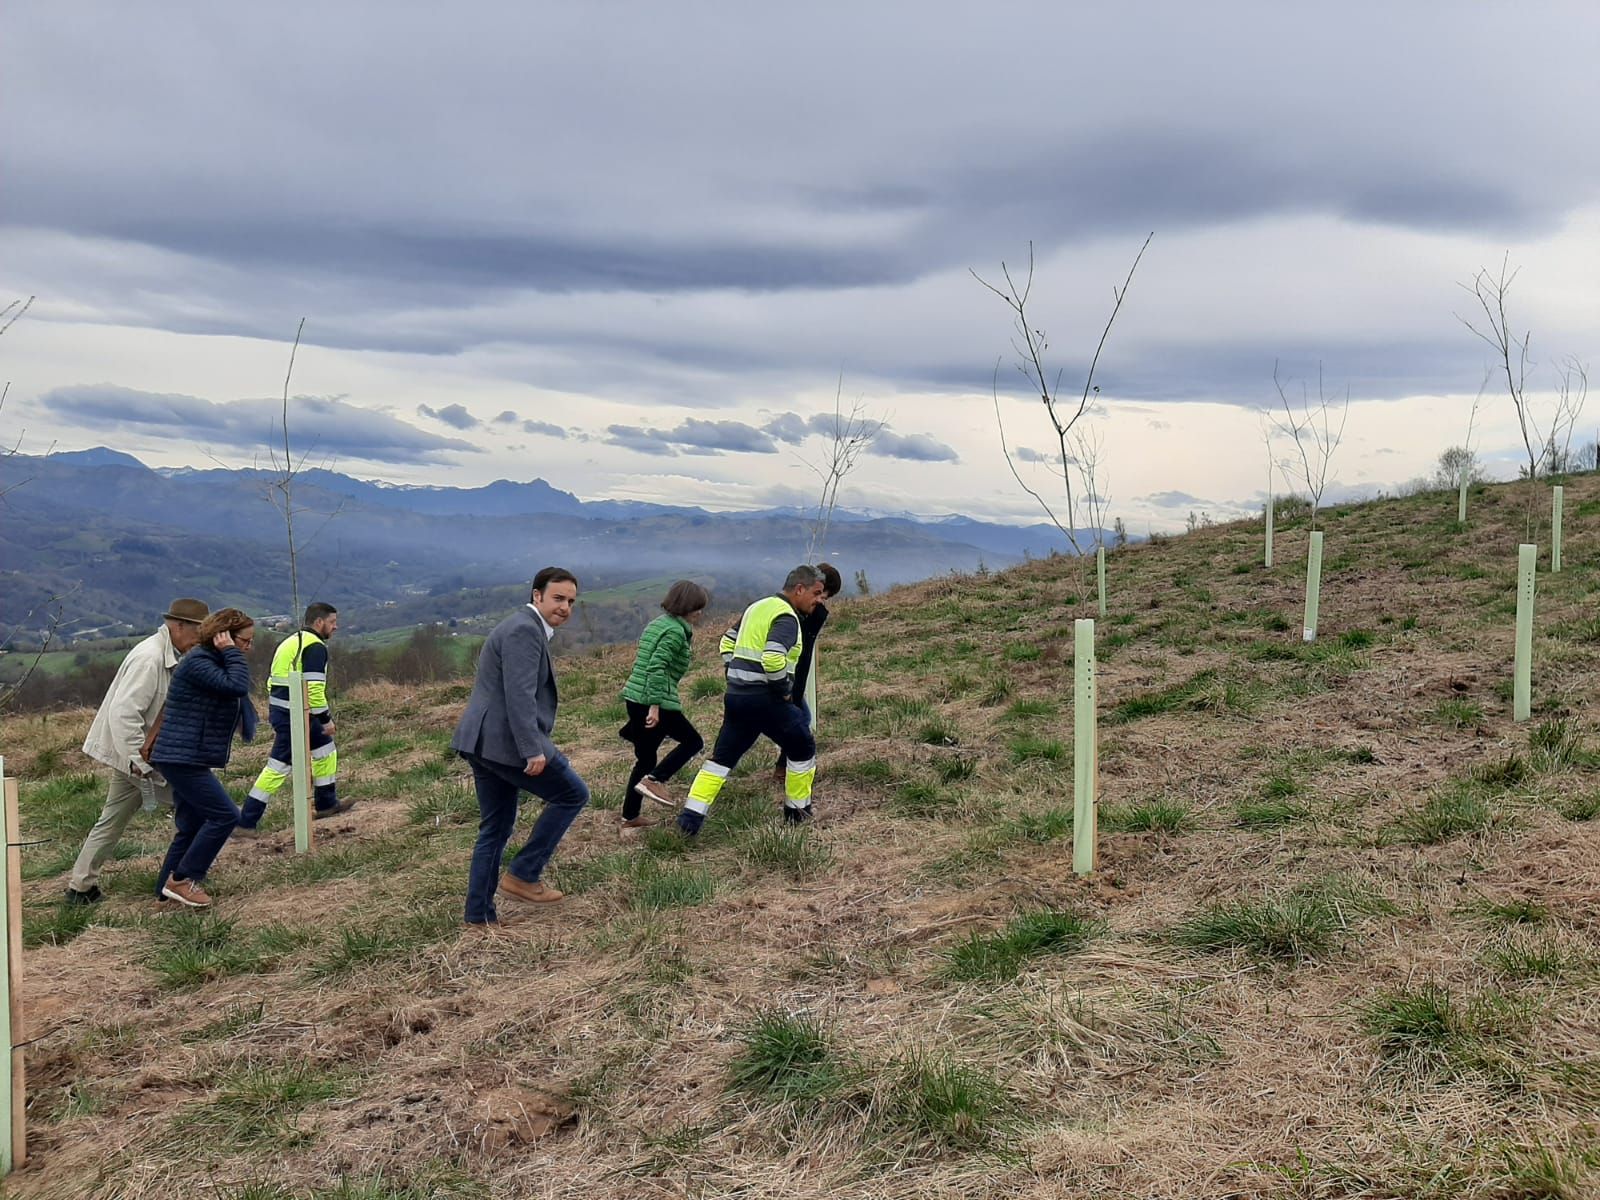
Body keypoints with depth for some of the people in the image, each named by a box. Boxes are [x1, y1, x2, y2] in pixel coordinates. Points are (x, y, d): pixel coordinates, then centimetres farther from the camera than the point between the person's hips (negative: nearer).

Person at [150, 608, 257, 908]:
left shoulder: (214, 661, 15)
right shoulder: (197, 662, -16)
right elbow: (237, 687, -29)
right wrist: (231, 653, -19)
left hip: (186, 759, 11)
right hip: (182, 758, -11)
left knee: (192, 826, 15)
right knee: (225, 815, -11)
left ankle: (167, 889, 23)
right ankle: (182, 879, -2)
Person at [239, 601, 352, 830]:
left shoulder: (292, 642, 18)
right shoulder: (315, 647, -13)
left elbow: (274, 682, 20)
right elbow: (313, 688, -22)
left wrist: (275, 718, 23)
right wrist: (326, 718, -14)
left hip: (280, 711, 10)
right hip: (294, 715, -10)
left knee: (326, 748, 20)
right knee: (279, 766, -5)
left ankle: (326, 804, 28)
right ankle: (246, 821, -2)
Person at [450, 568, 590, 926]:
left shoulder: (525, 628, 20)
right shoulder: (525, 630, -13)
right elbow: (519, 695, -22)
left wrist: (531, 745, 30)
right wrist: (533, 750, -25)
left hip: (483, 741, 10)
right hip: (505, 741, -10)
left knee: (496, 828, 15)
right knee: (573, 794, 2)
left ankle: (479, 914, 19)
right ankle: (522, 874, 3)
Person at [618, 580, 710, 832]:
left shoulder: (657, 623, 16)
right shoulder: (676, 631, -12)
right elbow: (657, 667, -22)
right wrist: (655, 705, -25)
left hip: (634, 698, 9)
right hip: (653, 701, -9)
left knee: (645, 759, 16)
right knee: (693, 741, 6)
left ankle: (630, 816, 19)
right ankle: (654, 780, -7)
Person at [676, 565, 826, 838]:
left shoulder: (757, 607, 17)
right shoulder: (786, 618, -13)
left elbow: (727, 643, 23)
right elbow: (773, 658, -28)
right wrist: (784, 691, -13)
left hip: (736, 695, 8)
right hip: (765, 699, -8)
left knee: (723, 755, 10)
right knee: (802, 747, 12)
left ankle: (691, 815, 2)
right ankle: (797, 811, 22)